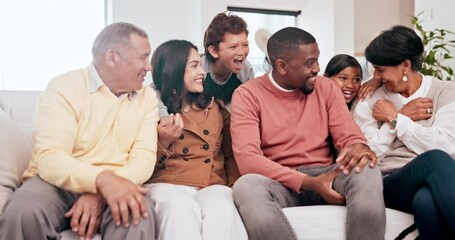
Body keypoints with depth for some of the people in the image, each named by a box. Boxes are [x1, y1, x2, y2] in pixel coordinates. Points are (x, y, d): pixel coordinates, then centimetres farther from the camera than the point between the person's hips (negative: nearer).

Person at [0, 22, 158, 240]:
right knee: (23, 211, -31)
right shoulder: (64, 88, -8)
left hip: (115, 187, 0)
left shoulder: (147, 97, 5)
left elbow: (144, 157, -6)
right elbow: (50, 159, -19)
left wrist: (103, 193, -25)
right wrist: (102, 179, -38)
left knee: (137, 213, -33)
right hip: (59, 184, 0)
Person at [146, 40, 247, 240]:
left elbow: (231, 155, 21)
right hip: (166, 185, -2)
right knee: (180, 208, -39)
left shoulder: (215, 106, 18)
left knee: (221, 208, -36)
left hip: (212, 186, 2)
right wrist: (163, 141, -13)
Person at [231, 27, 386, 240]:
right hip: (280, 183, -2)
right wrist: (309, 183, -25)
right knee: (247, 186, -37)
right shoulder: (248, 95, -3)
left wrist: (359, 148, -25)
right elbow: (247, 158, -15)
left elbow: (349, 136, 3)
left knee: (366, 171, -30)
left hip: (324, 176, 3)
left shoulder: (326, 87, 9)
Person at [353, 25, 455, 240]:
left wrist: (395, 118, -3)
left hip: (438, 182, 0)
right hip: (390, 184, 1)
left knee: (427, 200, -40)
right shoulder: (370, 99, 10)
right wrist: (404, 116, -2)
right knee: (434, 160, -35)